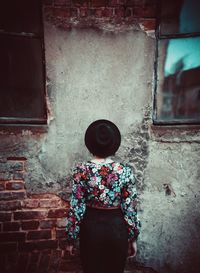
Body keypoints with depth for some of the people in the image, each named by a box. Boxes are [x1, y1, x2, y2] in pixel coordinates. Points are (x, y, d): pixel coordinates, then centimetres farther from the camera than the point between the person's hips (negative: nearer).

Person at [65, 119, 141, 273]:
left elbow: (76, 208, -11)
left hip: (91, 227, 0)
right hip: (117, 228, 1)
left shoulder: (82, 171, -15)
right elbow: (130, 209, -9)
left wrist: (71, 239, 2)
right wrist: (133, 238, 4)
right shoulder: (126, 171, -14)